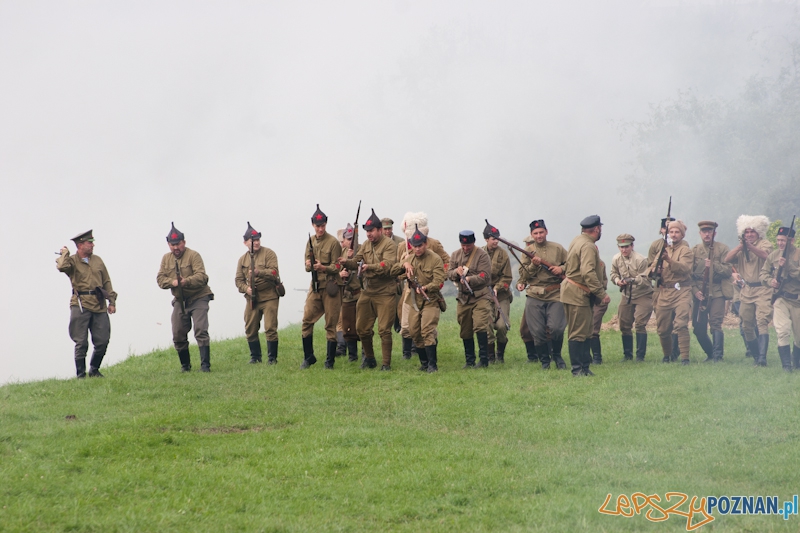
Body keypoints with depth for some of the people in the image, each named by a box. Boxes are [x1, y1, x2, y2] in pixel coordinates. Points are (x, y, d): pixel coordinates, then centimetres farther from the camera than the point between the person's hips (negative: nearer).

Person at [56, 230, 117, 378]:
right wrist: (65, 253, -6)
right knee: (81, 343, -4)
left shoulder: (97, 260, 16)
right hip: (81, 306, -4)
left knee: (103, 341, 1)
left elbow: (106, 282, 19)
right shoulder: (72, 261, 0)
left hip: (99, 306, 5)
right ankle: (81, 374, 4)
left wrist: (112, 301, 12)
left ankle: (94, 370, 21)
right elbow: (62, 267, -24)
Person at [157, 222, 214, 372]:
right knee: (178, 335, 6)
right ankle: (185, 365, 22)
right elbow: (160, 279, 2)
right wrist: (172, 282, -19)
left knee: (201, 331, -16)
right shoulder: (166, 258, 8)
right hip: (179, 301, 5)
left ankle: (205, 364, -15)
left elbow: (202, 276, -21)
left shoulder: (193, 255, -10)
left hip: (198, 298, -5)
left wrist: (186, 281, -37)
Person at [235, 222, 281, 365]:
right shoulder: (243, 259, 11)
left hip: (269, 297, -5)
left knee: (270, 329, -8)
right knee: (250, 330, 7)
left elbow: (274, 272, -16)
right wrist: (246, 288, -11)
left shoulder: (268, 254, -3)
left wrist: (258, 272, -31)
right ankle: (255, 357, 22)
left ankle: (272, 357, 2)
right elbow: (239, 280, 10)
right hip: (252, 298, 5)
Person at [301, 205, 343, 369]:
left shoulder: (333, 242, -7)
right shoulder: (310, 241, 11)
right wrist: (309, 265, -8)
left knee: (331, 325, 0)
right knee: (307, 321, 2)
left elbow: (336, 267, -8)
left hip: (330, 287, -5)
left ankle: (330, 362, 6)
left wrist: (323, 267, -26)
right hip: (315, 287, 5)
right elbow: (307, 266, 15)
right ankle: (308, 357, 15)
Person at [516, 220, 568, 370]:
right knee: (538, 331, -1)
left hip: (555, 295, -1)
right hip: (534, 296, 1)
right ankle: (544, 360, 15)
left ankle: (557, 355, 15)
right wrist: (534, 265, -15)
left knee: (556, 328, -11)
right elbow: (523, 274, 2)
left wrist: (561, 268, -7)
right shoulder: (528, 251, 7)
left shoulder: (558, 249, 7)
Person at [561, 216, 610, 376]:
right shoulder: (588, 246, -18)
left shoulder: (577, 241, 13)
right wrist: (602, 294, -26)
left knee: (586, 331, 13)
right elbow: (588, 273, -28)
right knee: (578, 333, -7)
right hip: (577, 294, -10)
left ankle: (585, 367, 16)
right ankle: (578, 369, -6)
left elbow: (567, 266, 23)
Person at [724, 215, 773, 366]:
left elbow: (765, 255, -23)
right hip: (746, 290, 6)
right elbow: (727, 259, 0)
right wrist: (739, 247, -17)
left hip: (762, 290, -6)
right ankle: (755, 355, 19)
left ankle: (762, 357, -26)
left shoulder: (765, 244, 1)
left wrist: (750, 246, -39)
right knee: (746, 325, 6)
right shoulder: (741, 248, 16)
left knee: (762, 322, -18)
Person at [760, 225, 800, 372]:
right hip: (780, 299, 1)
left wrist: (788, 265, -24)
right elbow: (764, 273, 12)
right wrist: (770, 281, -8)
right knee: (783, 331, -17)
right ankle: (786, 365, -11)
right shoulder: (773, 255, 5)